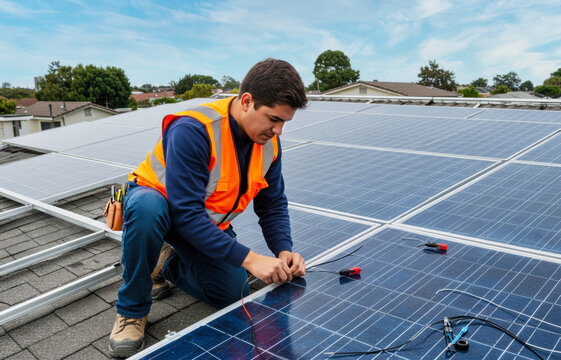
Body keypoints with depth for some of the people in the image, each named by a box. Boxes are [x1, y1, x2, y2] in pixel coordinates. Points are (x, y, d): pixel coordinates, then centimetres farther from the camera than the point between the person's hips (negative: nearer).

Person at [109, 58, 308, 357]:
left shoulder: (269, 142, -13)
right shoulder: (193, 130, -35)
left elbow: (273, 204, -2)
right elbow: (186, 214, -37)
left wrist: (283, 250, -19)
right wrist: (248, 258, -37)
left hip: (209, 225, 6)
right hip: (160, 201, -5)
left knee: (233, 293, -9)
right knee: (147, 206, -41)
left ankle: (168, 264, 19)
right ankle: (131, 311, -16)